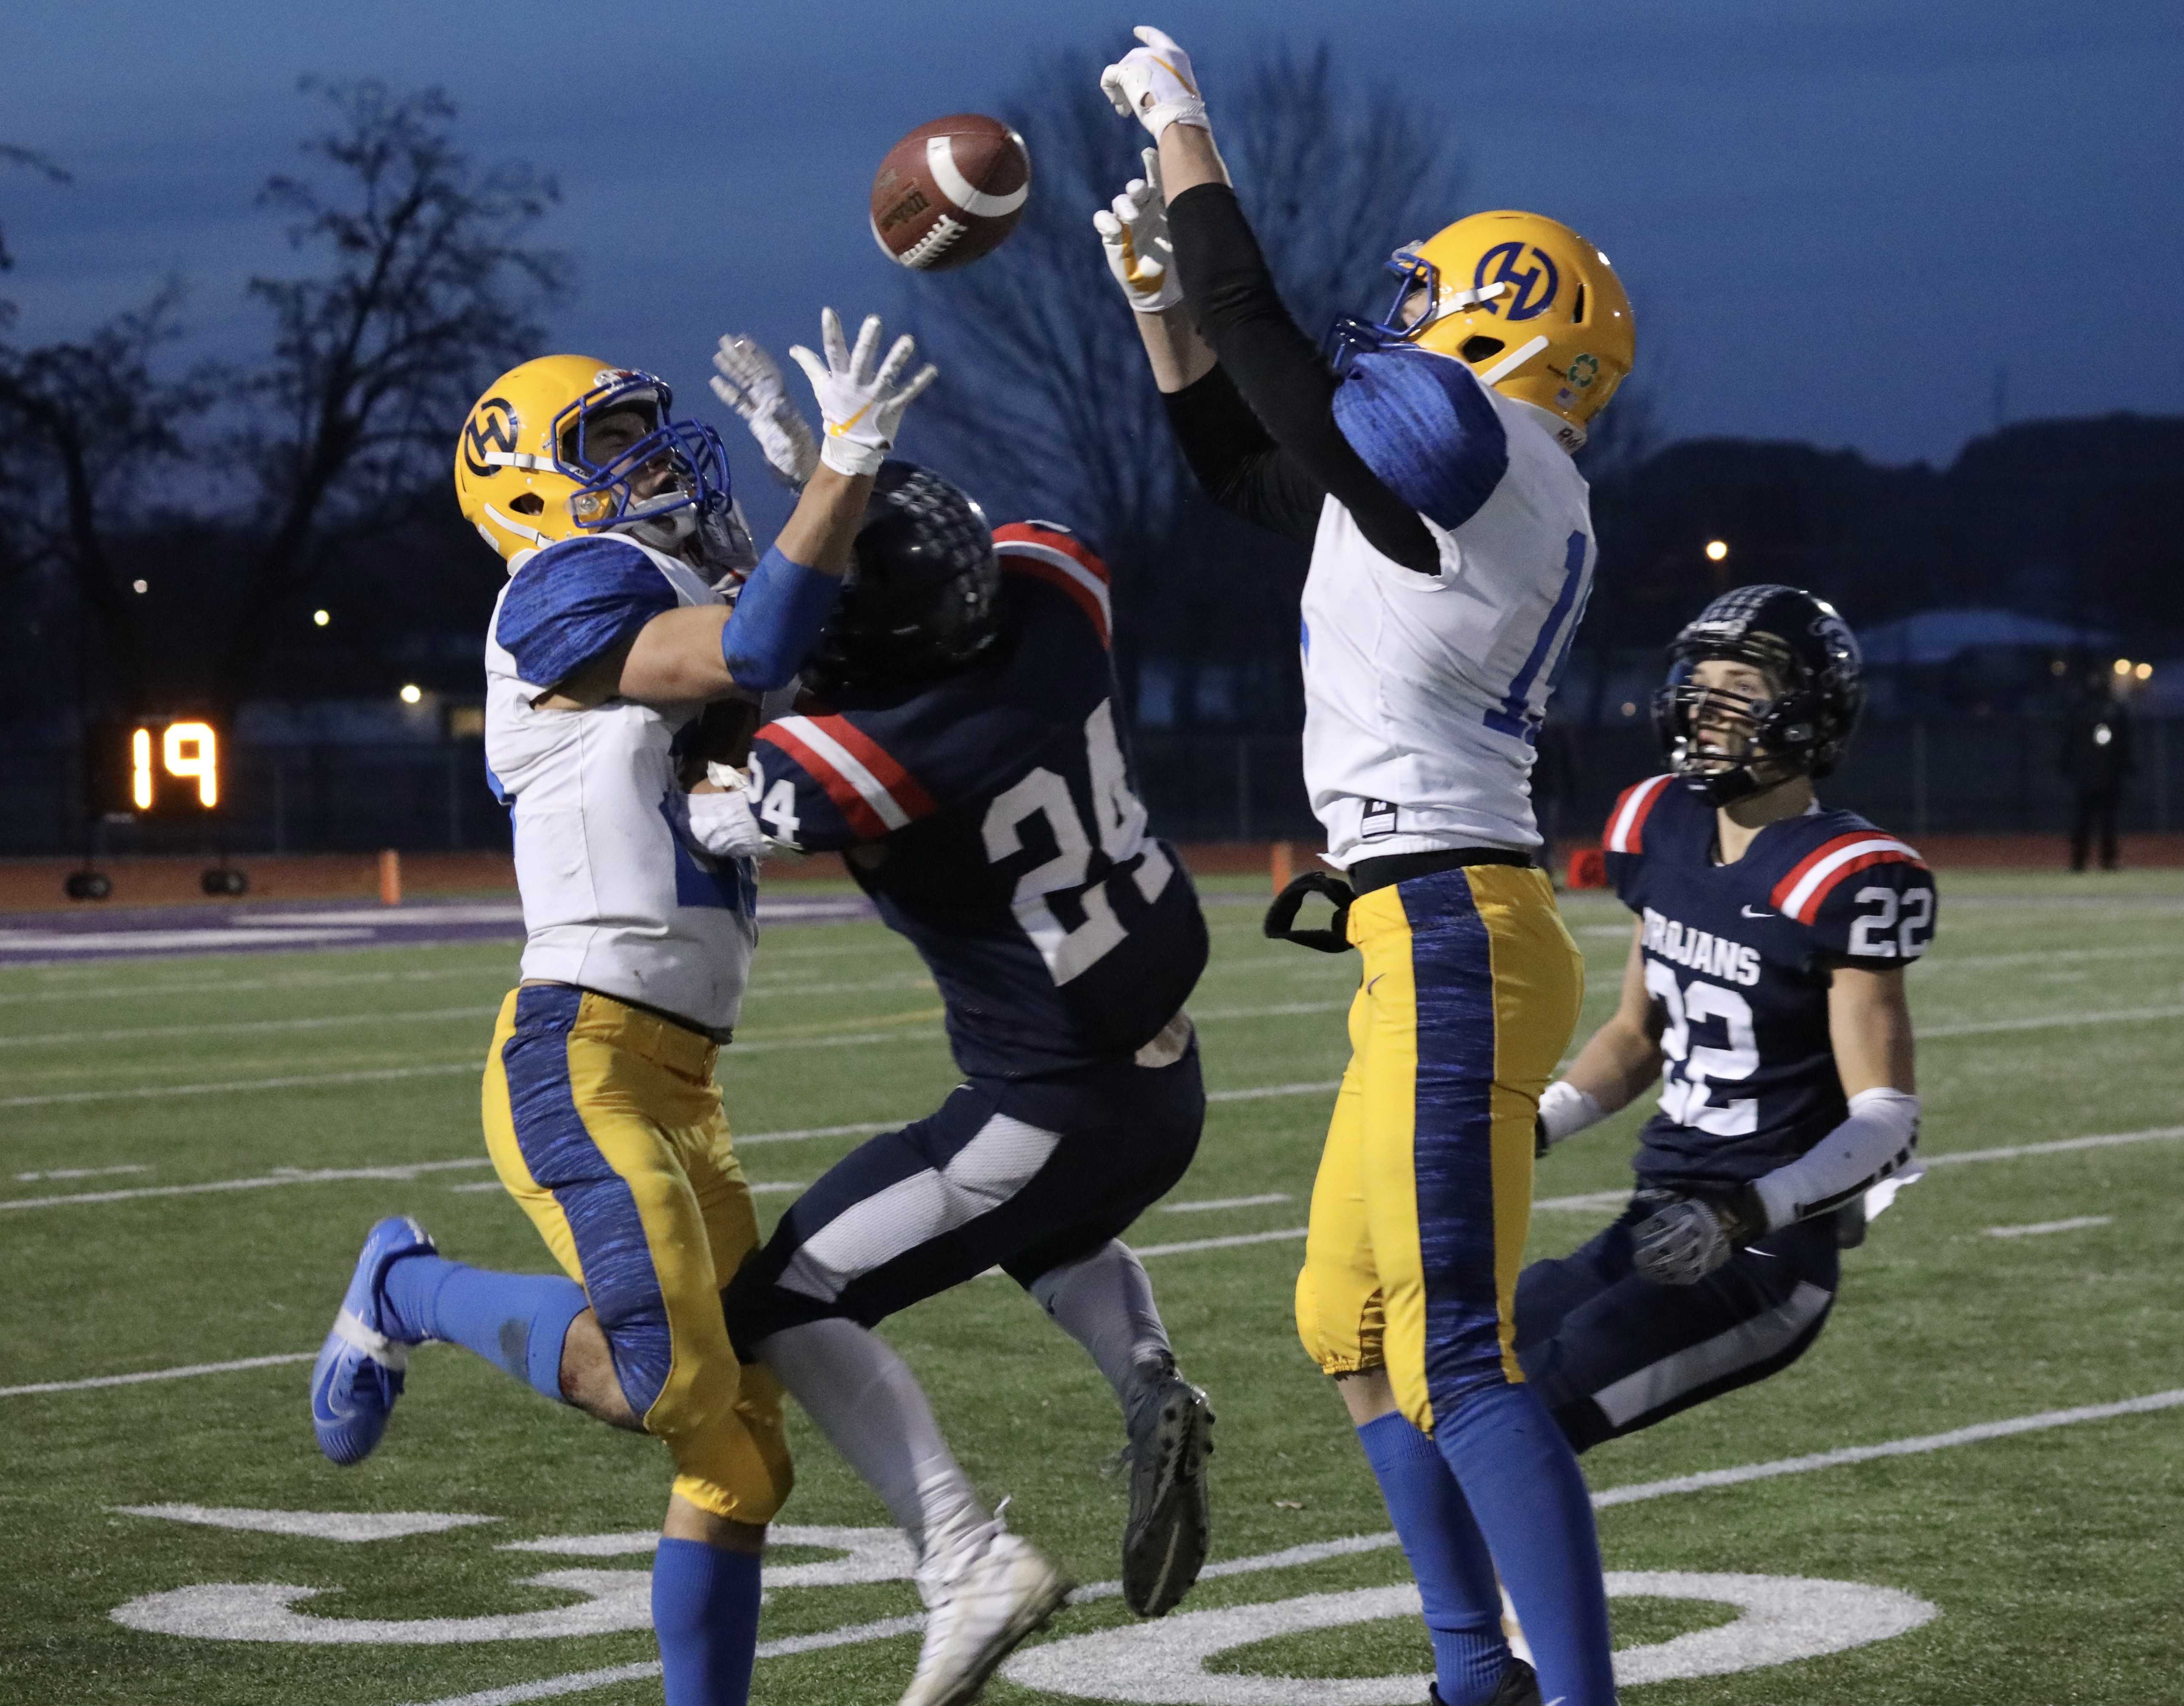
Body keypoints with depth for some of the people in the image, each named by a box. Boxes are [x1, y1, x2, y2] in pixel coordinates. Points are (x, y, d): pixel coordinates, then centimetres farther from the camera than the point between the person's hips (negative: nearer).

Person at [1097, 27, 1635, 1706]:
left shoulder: (1463, 433, -10)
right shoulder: (1487, 493, 17)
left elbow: (1261, 337, -3)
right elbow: (1244, 465, 29)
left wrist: (1182, 128, 9)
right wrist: (1161, 300, 26)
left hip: (1453, 938, -10)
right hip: (1440, 941, 10)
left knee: (1464, 1358, -13)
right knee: (1356, 1323, 18)